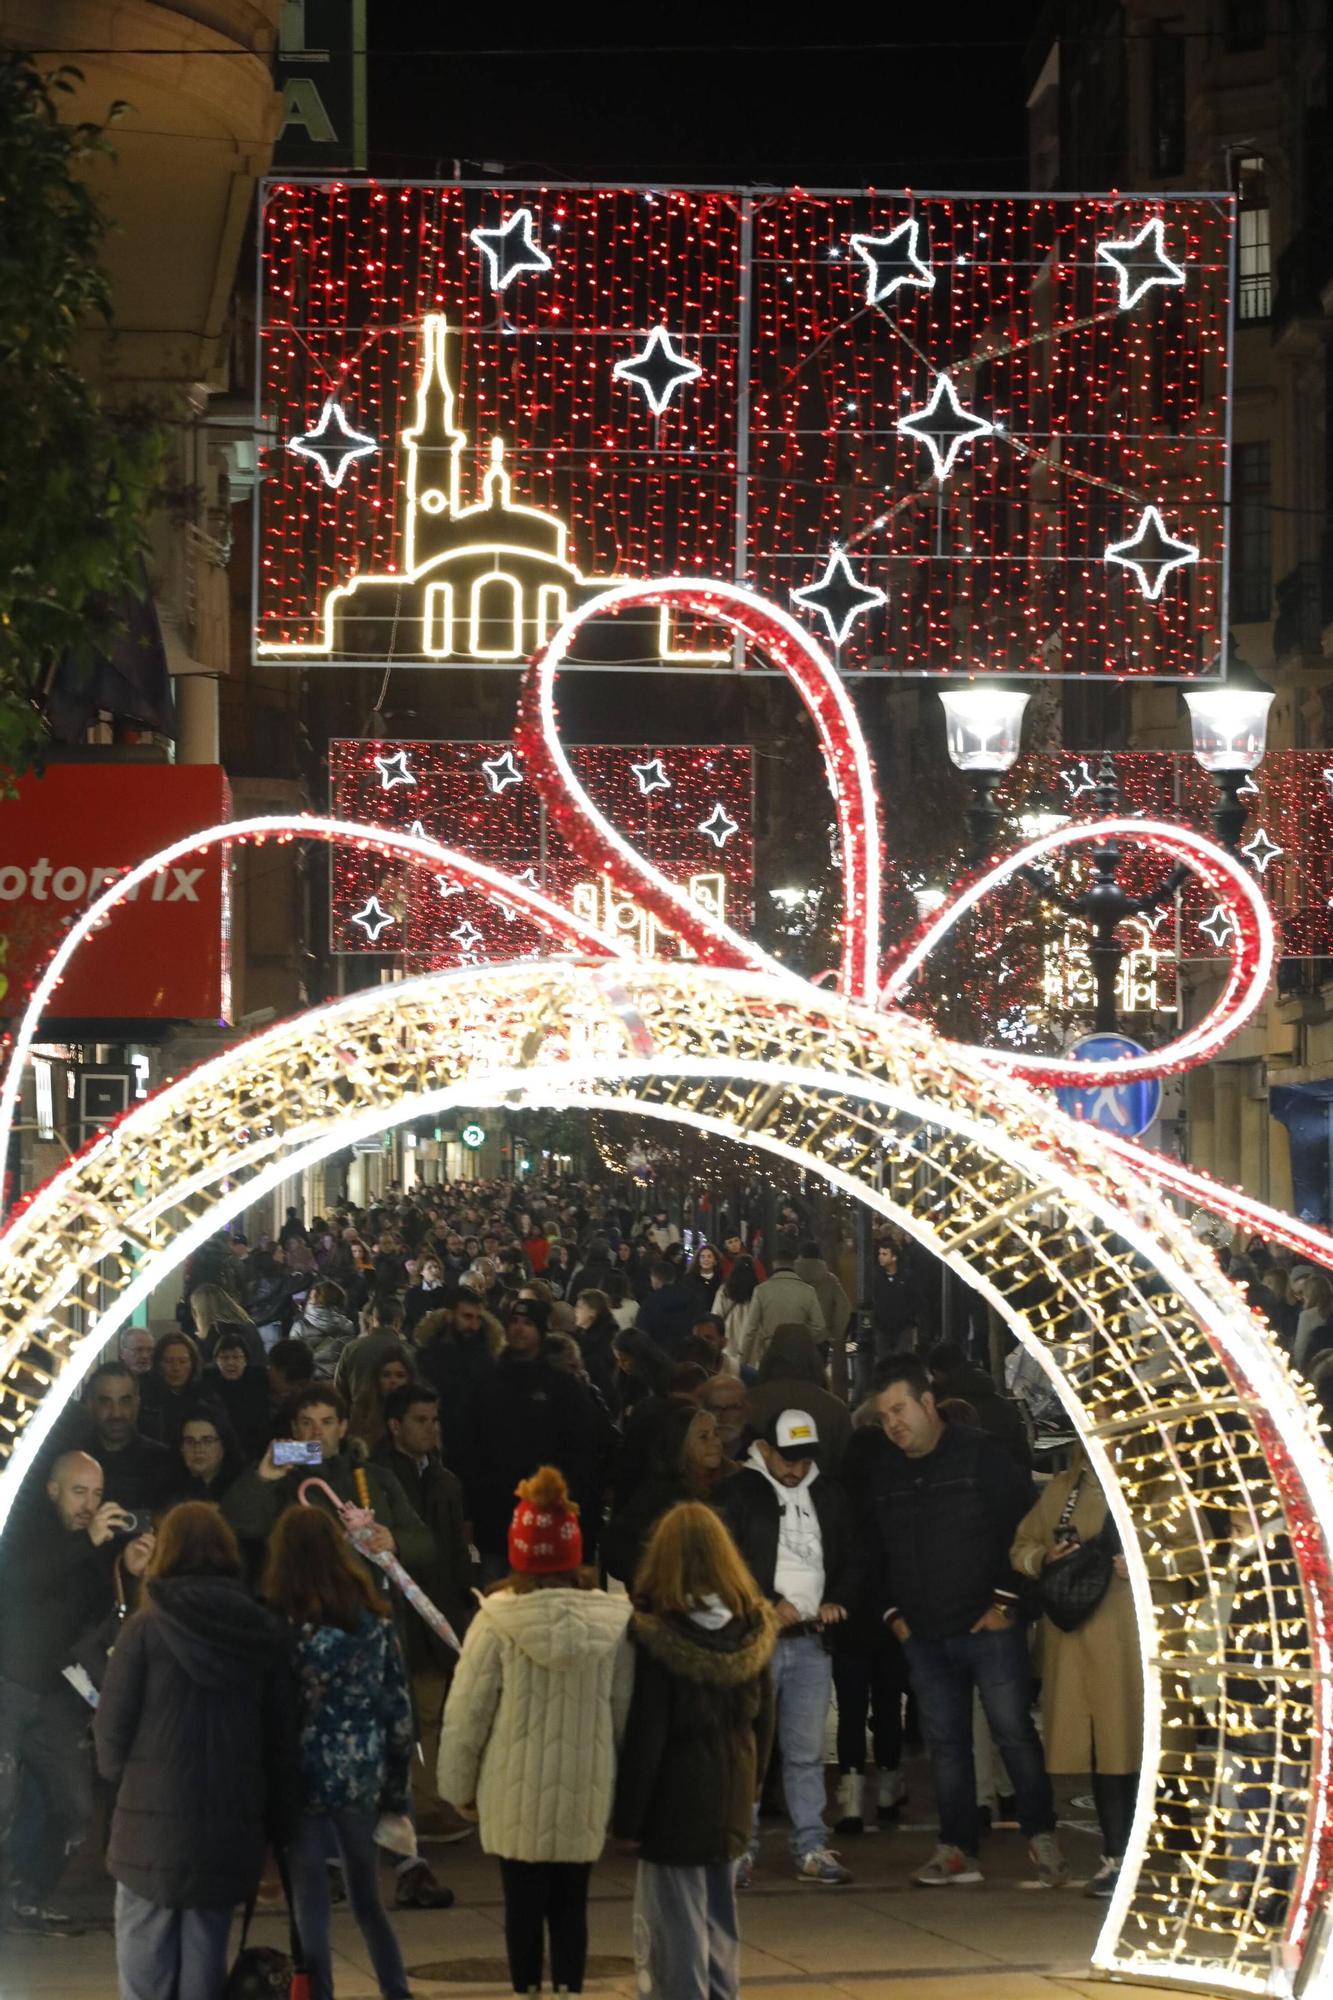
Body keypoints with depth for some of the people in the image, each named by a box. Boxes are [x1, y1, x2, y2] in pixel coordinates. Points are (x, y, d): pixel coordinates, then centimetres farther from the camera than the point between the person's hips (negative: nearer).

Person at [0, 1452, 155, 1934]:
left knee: (74, 1810, 6)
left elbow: (96, 1618, 2)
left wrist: (129, 1572, -14)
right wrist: (87, 1543, -33)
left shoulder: (97, 1541, 9)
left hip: (53, 1691, 6)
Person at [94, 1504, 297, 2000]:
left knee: (145, 1957, 4)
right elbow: (281, 1736, 6)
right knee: (207, 1952, 9)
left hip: (155, 1814, -3)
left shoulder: (146, 1627, -8)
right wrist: (277, 1821, 13)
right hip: (231, 1817, 3)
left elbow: (113, 1723, -5)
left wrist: (119, 1776, 15)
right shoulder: (262, 1631, 3)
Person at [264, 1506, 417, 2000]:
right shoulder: (374, 1617, 2)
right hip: (363, 1777, 4)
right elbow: (399, 1707, 4)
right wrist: (396, 1786, 12)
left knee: (312, 1909, 4)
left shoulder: (279, 1622, -10)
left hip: (306, 1777, -4)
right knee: (367, 1899, 18)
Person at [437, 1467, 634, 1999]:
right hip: (586, 1793, 2)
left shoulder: (498, 1622, -13)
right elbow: (627, 1710, 0)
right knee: (571, 1904, 12)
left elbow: (466, 1713, -7)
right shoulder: (613, 1621, -6)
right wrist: (622, 1777, 14)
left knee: (524, 1904, 9)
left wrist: (459, 1786, 6)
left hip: (518, 1793, -2)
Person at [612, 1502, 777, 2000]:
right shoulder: (755, 1628, 0)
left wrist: (627, 1815, -8)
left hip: (675, 1799, -6)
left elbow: (645, 1735, -15)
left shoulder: (655, 1633, -17)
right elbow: (763, 1721, 8)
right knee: (719, 1921, 19)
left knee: (675, 1926, 0)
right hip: (731, 1799, 6)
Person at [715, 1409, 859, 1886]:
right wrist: (765, 1608, -14)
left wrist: (838, 1601, 3)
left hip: (810, 1642, 4)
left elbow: (850, 1561, 22)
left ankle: (812, 1849, 9)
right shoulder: (737, 1494, 0)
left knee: (807, 1752, 6)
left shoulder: (828, 1496, 15)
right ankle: (741, 1848, 0)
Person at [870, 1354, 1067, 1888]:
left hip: (988, 1627, -5)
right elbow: (878, 1553, 20)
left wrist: (1006, 1601, -10)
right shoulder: (884, 1474, 10)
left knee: (1014, 1733, -5)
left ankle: (1042, 1838, 5)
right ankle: (957, 1850, 11)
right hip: (924, 1638, 5)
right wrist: (892, 1613, 10)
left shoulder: (980, 1455, -6)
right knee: (944, 1742, 7)